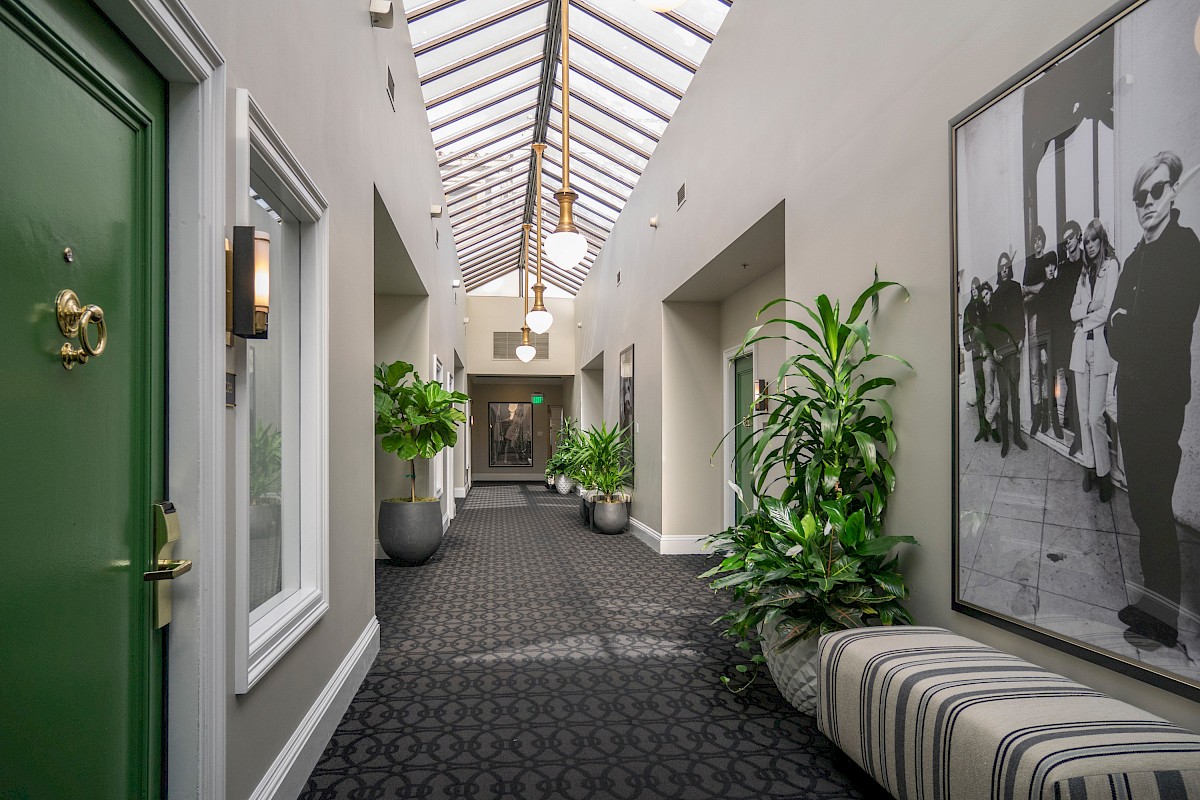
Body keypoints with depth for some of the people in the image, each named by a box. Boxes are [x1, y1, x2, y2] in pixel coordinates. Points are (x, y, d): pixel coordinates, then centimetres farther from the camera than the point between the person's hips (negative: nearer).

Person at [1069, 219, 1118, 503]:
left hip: (1100, 346, -6)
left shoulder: (1112, 266, -2)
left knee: (1095, 416, -9)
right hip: (1081, 347, 6)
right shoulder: (1084, 272, 17)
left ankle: (1104, 473, 2)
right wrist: (1089, 308, -7)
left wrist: (1084, 319, 2)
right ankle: (1089, 466, 16)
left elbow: (1107, 311, -10)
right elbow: (1073, 311, 11)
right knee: (1083, 414, 7)